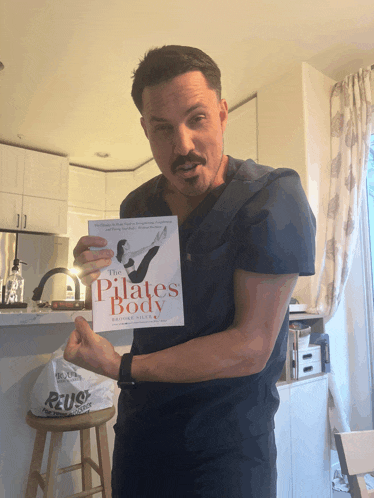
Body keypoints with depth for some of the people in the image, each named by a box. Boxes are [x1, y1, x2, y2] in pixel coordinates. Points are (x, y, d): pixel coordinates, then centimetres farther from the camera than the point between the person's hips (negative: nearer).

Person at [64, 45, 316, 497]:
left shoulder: (272, 197, -20)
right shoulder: (136, 207, -2)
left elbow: (251, 348, -23)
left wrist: (121, 367, -20)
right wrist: (102, 276, -15)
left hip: (227, 442, -5)